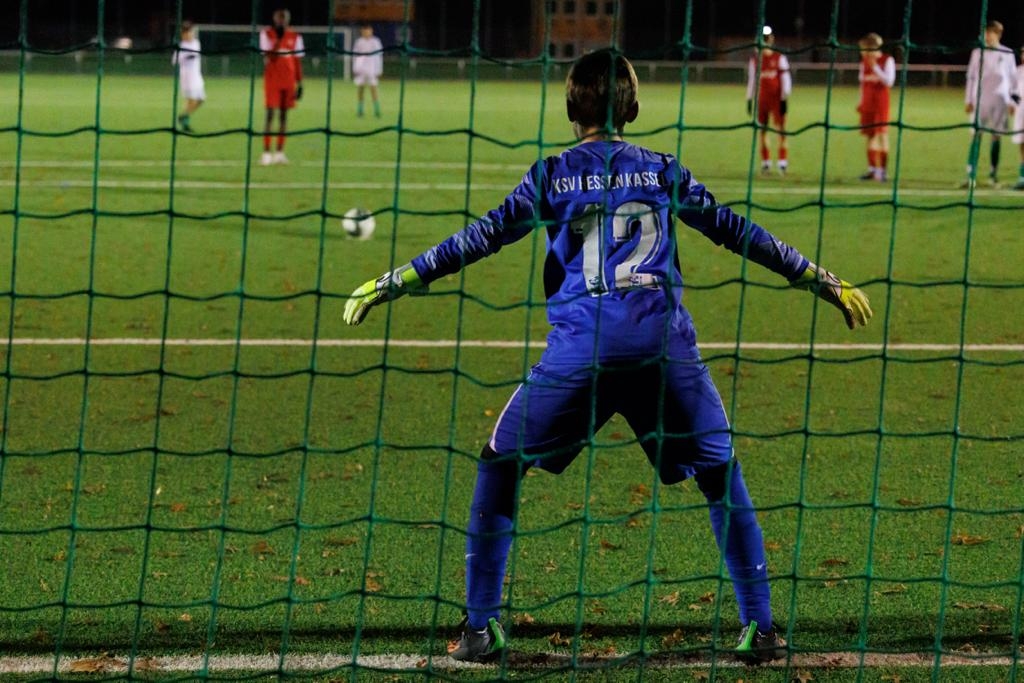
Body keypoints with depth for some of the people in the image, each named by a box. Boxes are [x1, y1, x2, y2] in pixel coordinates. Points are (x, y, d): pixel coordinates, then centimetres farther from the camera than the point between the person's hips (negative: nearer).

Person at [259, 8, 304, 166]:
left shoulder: (294, 37, 7)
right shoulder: (266, 34, -3)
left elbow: (298, 62, 10)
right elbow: (268, 57, -13)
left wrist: (299, 84, 6)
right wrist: (278, 39, -18)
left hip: (288, 81, 3)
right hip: (272, 80, -3)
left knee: (283, 115, 6)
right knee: (270, 115, -6)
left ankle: (279, 151, 11)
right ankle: (266, 152, -5)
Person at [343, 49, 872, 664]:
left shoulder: (554, 174, 10)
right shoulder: (663, 171, 15)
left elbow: (482, 239, 7)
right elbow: (738, 232, 17)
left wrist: (391, 284, 13)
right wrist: (826, 283, 25)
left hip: (582, 345, -1)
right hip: (665, 342, 1)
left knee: (501, 465, 13)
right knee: (721, 474, 15)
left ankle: (483, 626, 9)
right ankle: (760, 628, 10)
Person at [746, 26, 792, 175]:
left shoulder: (779, 58, -3)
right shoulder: (754, 60, 8)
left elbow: (785, 79, -4)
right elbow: (751, 80, 14)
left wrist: (784, 99, -9)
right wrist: (749, 100, 11)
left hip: (776, 99, -4)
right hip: (761, 99, 4)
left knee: (780, 129, -5)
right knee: (762, 130, 4)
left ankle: (783, 161, -4)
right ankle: (765, 162, 11)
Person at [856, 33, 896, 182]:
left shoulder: (887, 60, -6)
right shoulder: (864, 62, 9)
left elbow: (889, 81, -13)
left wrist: (875, 67, -19)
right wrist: (861, 102, 18)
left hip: (881, 102, -5)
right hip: (867, 103, 5)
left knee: (882, 134, -8)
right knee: (870, 135, 5)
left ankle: (883, 170, -9)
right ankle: (872, 168, 9)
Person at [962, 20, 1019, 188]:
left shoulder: (1007, 54, 4)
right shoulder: (977, 53, 6)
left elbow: (1013, 78, 9)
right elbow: (971, 77, 9)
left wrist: (1012, 102, 6)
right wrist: (968, 100, 5)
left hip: (1000, 99, 0)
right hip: (980, 99, 0)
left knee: (996, 137, 4)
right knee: (976, 136, -7)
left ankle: (994, 174, 13)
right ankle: (971, 175, -12)